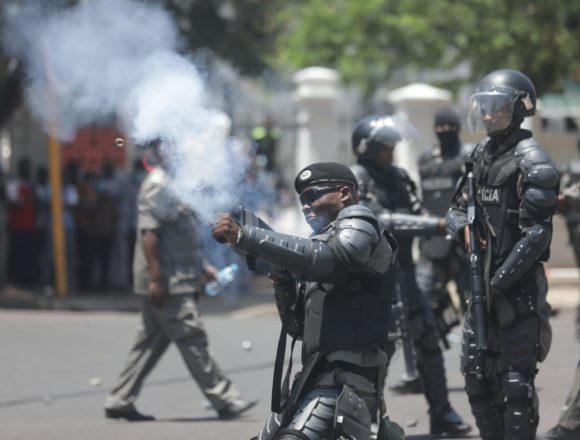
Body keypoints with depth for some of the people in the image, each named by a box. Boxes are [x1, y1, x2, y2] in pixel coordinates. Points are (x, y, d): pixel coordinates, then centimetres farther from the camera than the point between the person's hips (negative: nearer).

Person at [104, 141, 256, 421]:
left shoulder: (173, 185, 18)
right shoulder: (157, 185, -13)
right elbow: (149, 233, -19)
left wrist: (201, 268, 22)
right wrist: (156, 278, -23)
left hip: (178, 280, 10)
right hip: (168, 283, -10)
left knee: (151, 342, 11)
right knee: (192, 340, -5)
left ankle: (119, 402, 14)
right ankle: (224, 400, -2)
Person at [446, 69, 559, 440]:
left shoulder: (531, 162, -13)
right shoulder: (482, 154, 12)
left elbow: (537, 234, -17)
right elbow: (458, 207, 20)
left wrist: (499, 282, -18)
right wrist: (464, 227, -4)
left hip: (520, 285, -8)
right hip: (485, 283, 8)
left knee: (516, 382, -7)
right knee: (477, 376, 13)